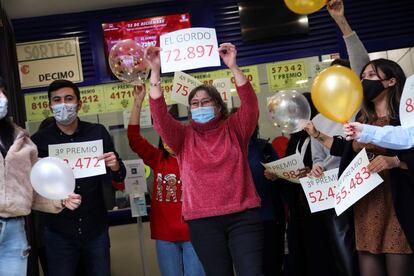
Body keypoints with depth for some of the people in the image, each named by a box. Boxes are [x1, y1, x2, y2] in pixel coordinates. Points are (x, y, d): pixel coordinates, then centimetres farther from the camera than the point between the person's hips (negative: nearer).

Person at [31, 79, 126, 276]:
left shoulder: (98, 132, -2)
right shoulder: (39, 140, -6)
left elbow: (120, 177, 5)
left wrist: (115, 166, -17)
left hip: (96, 228, 2)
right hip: (59, 231, -1)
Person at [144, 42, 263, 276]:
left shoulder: (234, 129, 7)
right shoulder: (184, 137, 7)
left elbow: (250, 104, -9)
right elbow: (159, 114, -7)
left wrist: (233, 67, -20)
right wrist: (155, 71, -16)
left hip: (244, 215, 0)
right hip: (203, 221, 1)